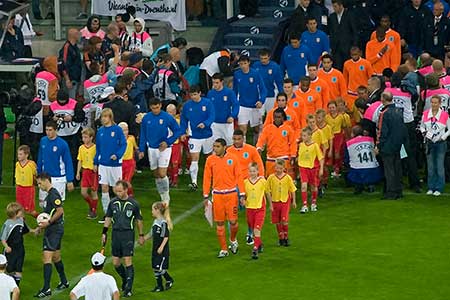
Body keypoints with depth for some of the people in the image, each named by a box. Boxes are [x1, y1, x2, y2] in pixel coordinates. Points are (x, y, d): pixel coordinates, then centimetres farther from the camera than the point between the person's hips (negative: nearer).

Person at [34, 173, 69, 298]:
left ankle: (46, 289, -18)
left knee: (47, 257, -14)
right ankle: (64, 282, 35)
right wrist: (42, 226, 17)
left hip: (54, 230, -11)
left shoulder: (53, 194, -16)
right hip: (54, 229, 11)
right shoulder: (50, 194, 15)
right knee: (56, 257, 21)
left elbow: (60, 210, -24)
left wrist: (48, 222, -21)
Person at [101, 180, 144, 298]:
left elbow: (139, 220, 6)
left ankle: (129, 288, -6)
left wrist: (141, 235, 9)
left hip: (128, 234, -4)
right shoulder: (113, 202, 5)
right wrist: (104, 233, 9)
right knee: (116, 262, 7)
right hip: (115, 234, 4)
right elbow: (108, 218, 14)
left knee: (128, 261, -10)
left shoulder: (133, 203, -3)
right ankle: (125, 279, 33)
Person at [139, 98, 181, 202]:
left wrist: (168, 142, -13)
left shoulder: (167, 117, -10)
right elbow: (143, 135, 9)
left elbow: (178, 131, -4)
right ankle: (163, 197, 20)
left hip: (164, 148, -4)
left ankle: (166, 197, 2)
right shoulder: (146, 118, 0)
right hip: (152, 149, 4)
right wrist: (141, 150, 7)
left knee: (162, 174, -12)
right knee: (156, 175, 9)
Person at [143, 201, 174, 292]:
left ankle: (169, 280, 14)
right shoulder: (155, 221, 10)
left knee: (159, 268, -9)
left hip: (162, 250, -9)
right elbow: (152, 234, 22)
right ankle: (159, 286, 16)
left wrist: (161, 247, -22)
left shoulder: (163, 222, -17)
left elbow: (166, 237, -18)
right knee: (155, 268, 8)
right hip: (155, 249, 9)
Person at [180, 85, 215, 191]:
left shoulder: (207, 103, -8)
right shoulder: (187, 105, -2)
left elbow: (212, 116, -12)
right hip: (194, 136, 0)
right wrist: (182, 133, -2)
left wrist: (205, 124, -31)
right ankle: (194, 182, -11)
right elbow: (183, 120, 7)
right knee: (194, 159, -9)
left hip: (207, 134, 0)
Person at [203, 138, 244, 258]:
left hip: (231, 194, -1)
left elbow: (238, 177, 2)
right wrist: (206, 196, 4)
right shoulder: (210, 160, 1)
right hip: (217, 194, 1)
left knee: (233, 221, -4)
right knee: (219, 223, 2)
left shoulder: (233, 158, -2)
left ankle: (233, 240, 26)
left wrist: (242, 194, -1)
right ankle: (223, 249, 12)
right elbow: (207, 178, 6)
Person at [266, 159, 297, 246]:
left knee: (284, 220, -11)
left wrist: (293, 201, 7)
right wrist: (270, 204, -2)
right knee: (277, 222, 7)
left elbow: (292, 190, 4)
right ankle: (281, 238, 22)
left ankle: (286, 238, 6)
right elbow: (268, 191, -1)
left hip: (285, 201, -1)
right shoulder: (271, 178, -6)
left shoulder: (288, 178, -7)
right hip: (275, 201, 2)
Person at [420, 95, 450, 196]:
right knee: (430, 166, 8)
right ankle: (431, 188, 16)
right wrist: (424, 132, -3)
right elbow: (422, 126, 16)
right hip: (429, 143, 3)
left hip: (441, 143, -3)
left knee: (439, 166, -1)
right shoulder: (425, 114, 2)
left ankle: (439, 189, 4)